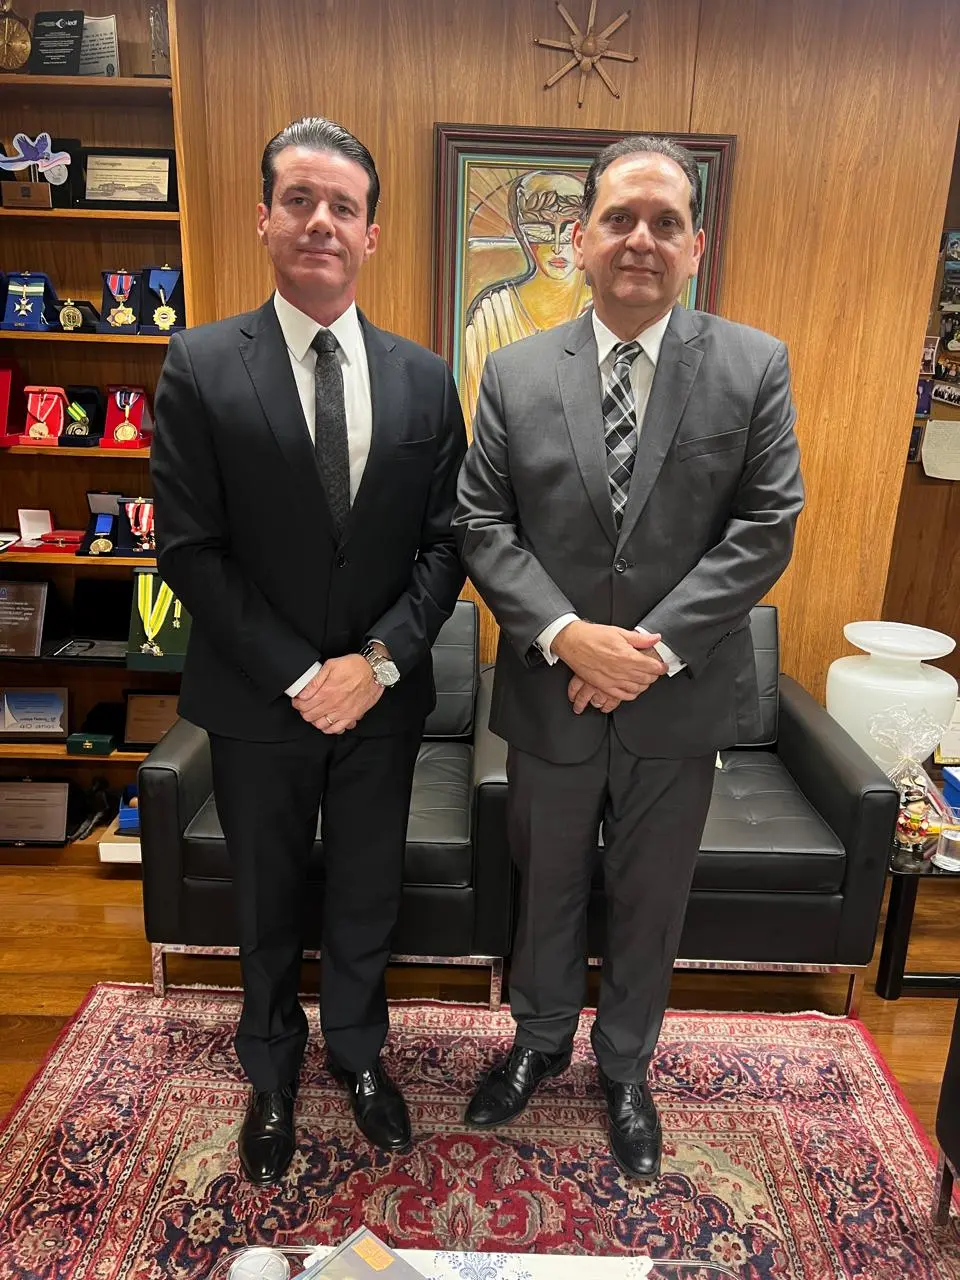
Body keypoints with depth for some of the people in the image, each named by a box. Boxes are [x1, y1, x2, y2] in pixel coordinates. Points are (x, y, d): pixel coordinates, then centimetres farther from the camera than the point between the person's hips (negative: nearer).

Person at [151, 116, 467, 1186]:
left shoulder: (424, 379, 0)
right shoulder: (201, 365, -7)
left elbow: (444, 542, -1)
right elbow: (190, 548, -11)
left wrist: (379, 660, -13)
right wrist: (299, 675, -15)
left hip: (383, 696, 2)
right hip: (258, 700, -1)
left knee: (367, 895, 19)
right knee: (267, 901, 18)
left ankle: (357, 1050, 46)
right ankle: (271, 1068, 45)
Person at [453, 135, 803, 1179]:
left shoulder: (754, 367, -3)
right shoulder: (515, 373, -1)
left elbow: (766, 527, -8)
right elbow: (481, 523, -4)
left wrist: (655, 647, -18)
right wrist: (565, 635, -18)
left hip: (680, 701, 0)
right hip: (550, 695, 1)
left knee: (650, 899, 18)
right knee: (547, 886, 20)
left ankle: (625, 1065, 45)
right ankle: (541, 1038, 48)